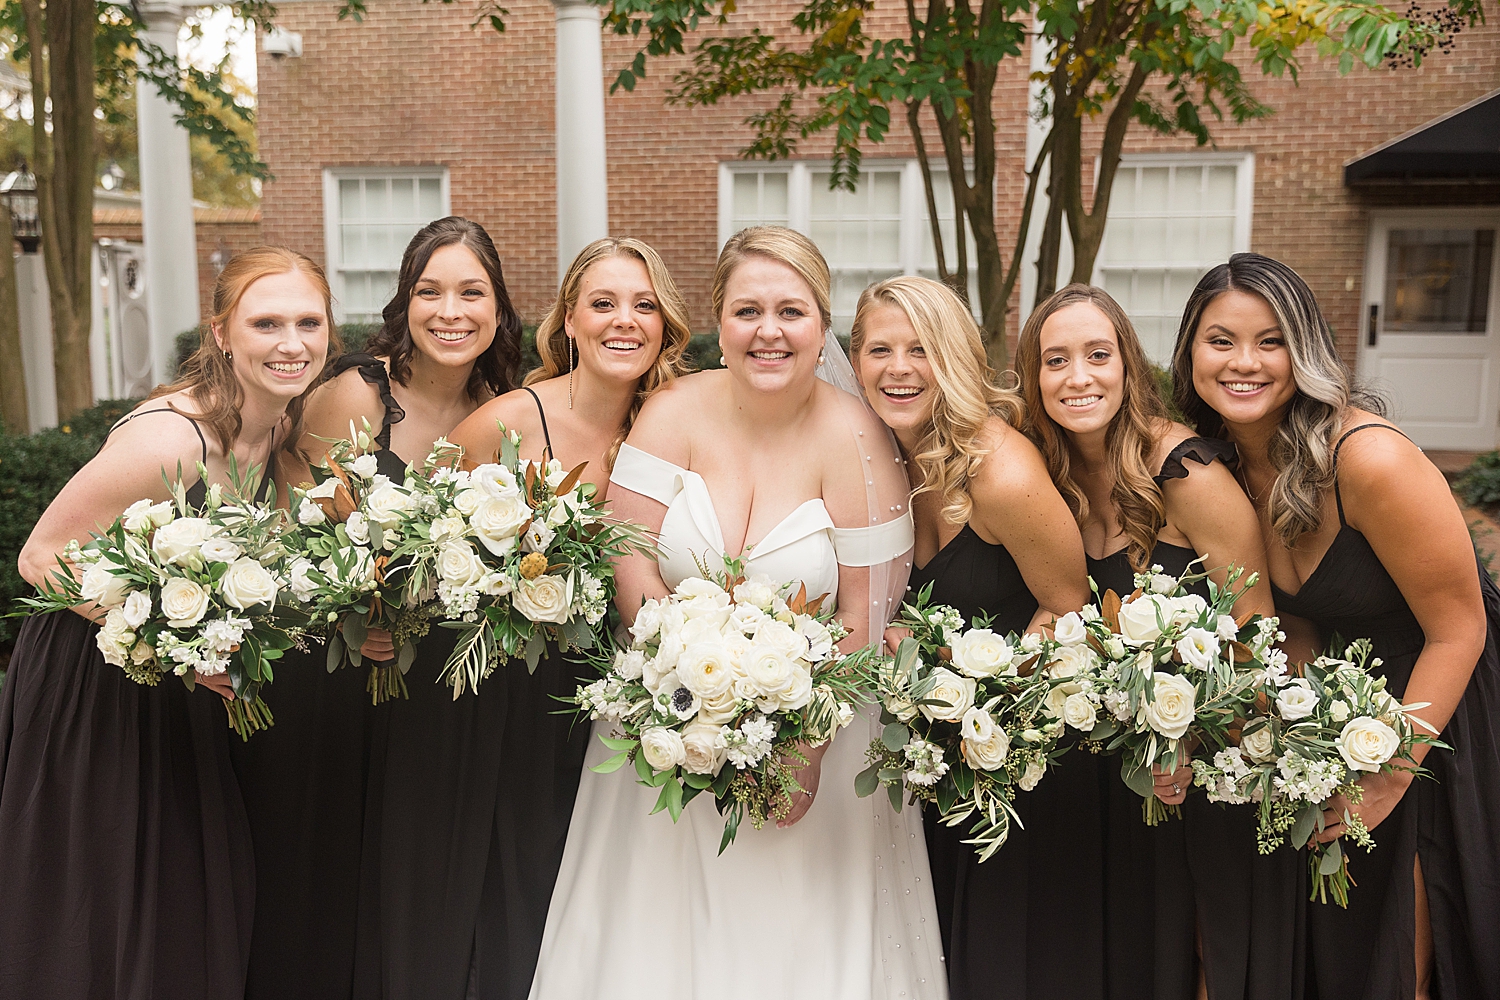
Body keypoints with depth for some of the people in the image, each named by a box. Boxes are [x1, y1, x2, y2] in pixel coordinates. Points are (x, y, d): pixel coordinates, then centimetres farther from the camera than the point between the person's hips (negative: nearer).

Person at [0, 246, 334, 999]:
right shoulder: (170, 437, -28)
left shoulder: (281, 426, -4)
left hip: (188, 694, 7)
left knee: (203, 908, 18)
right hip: (92, 687, -7)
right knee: (101, 920, 10)